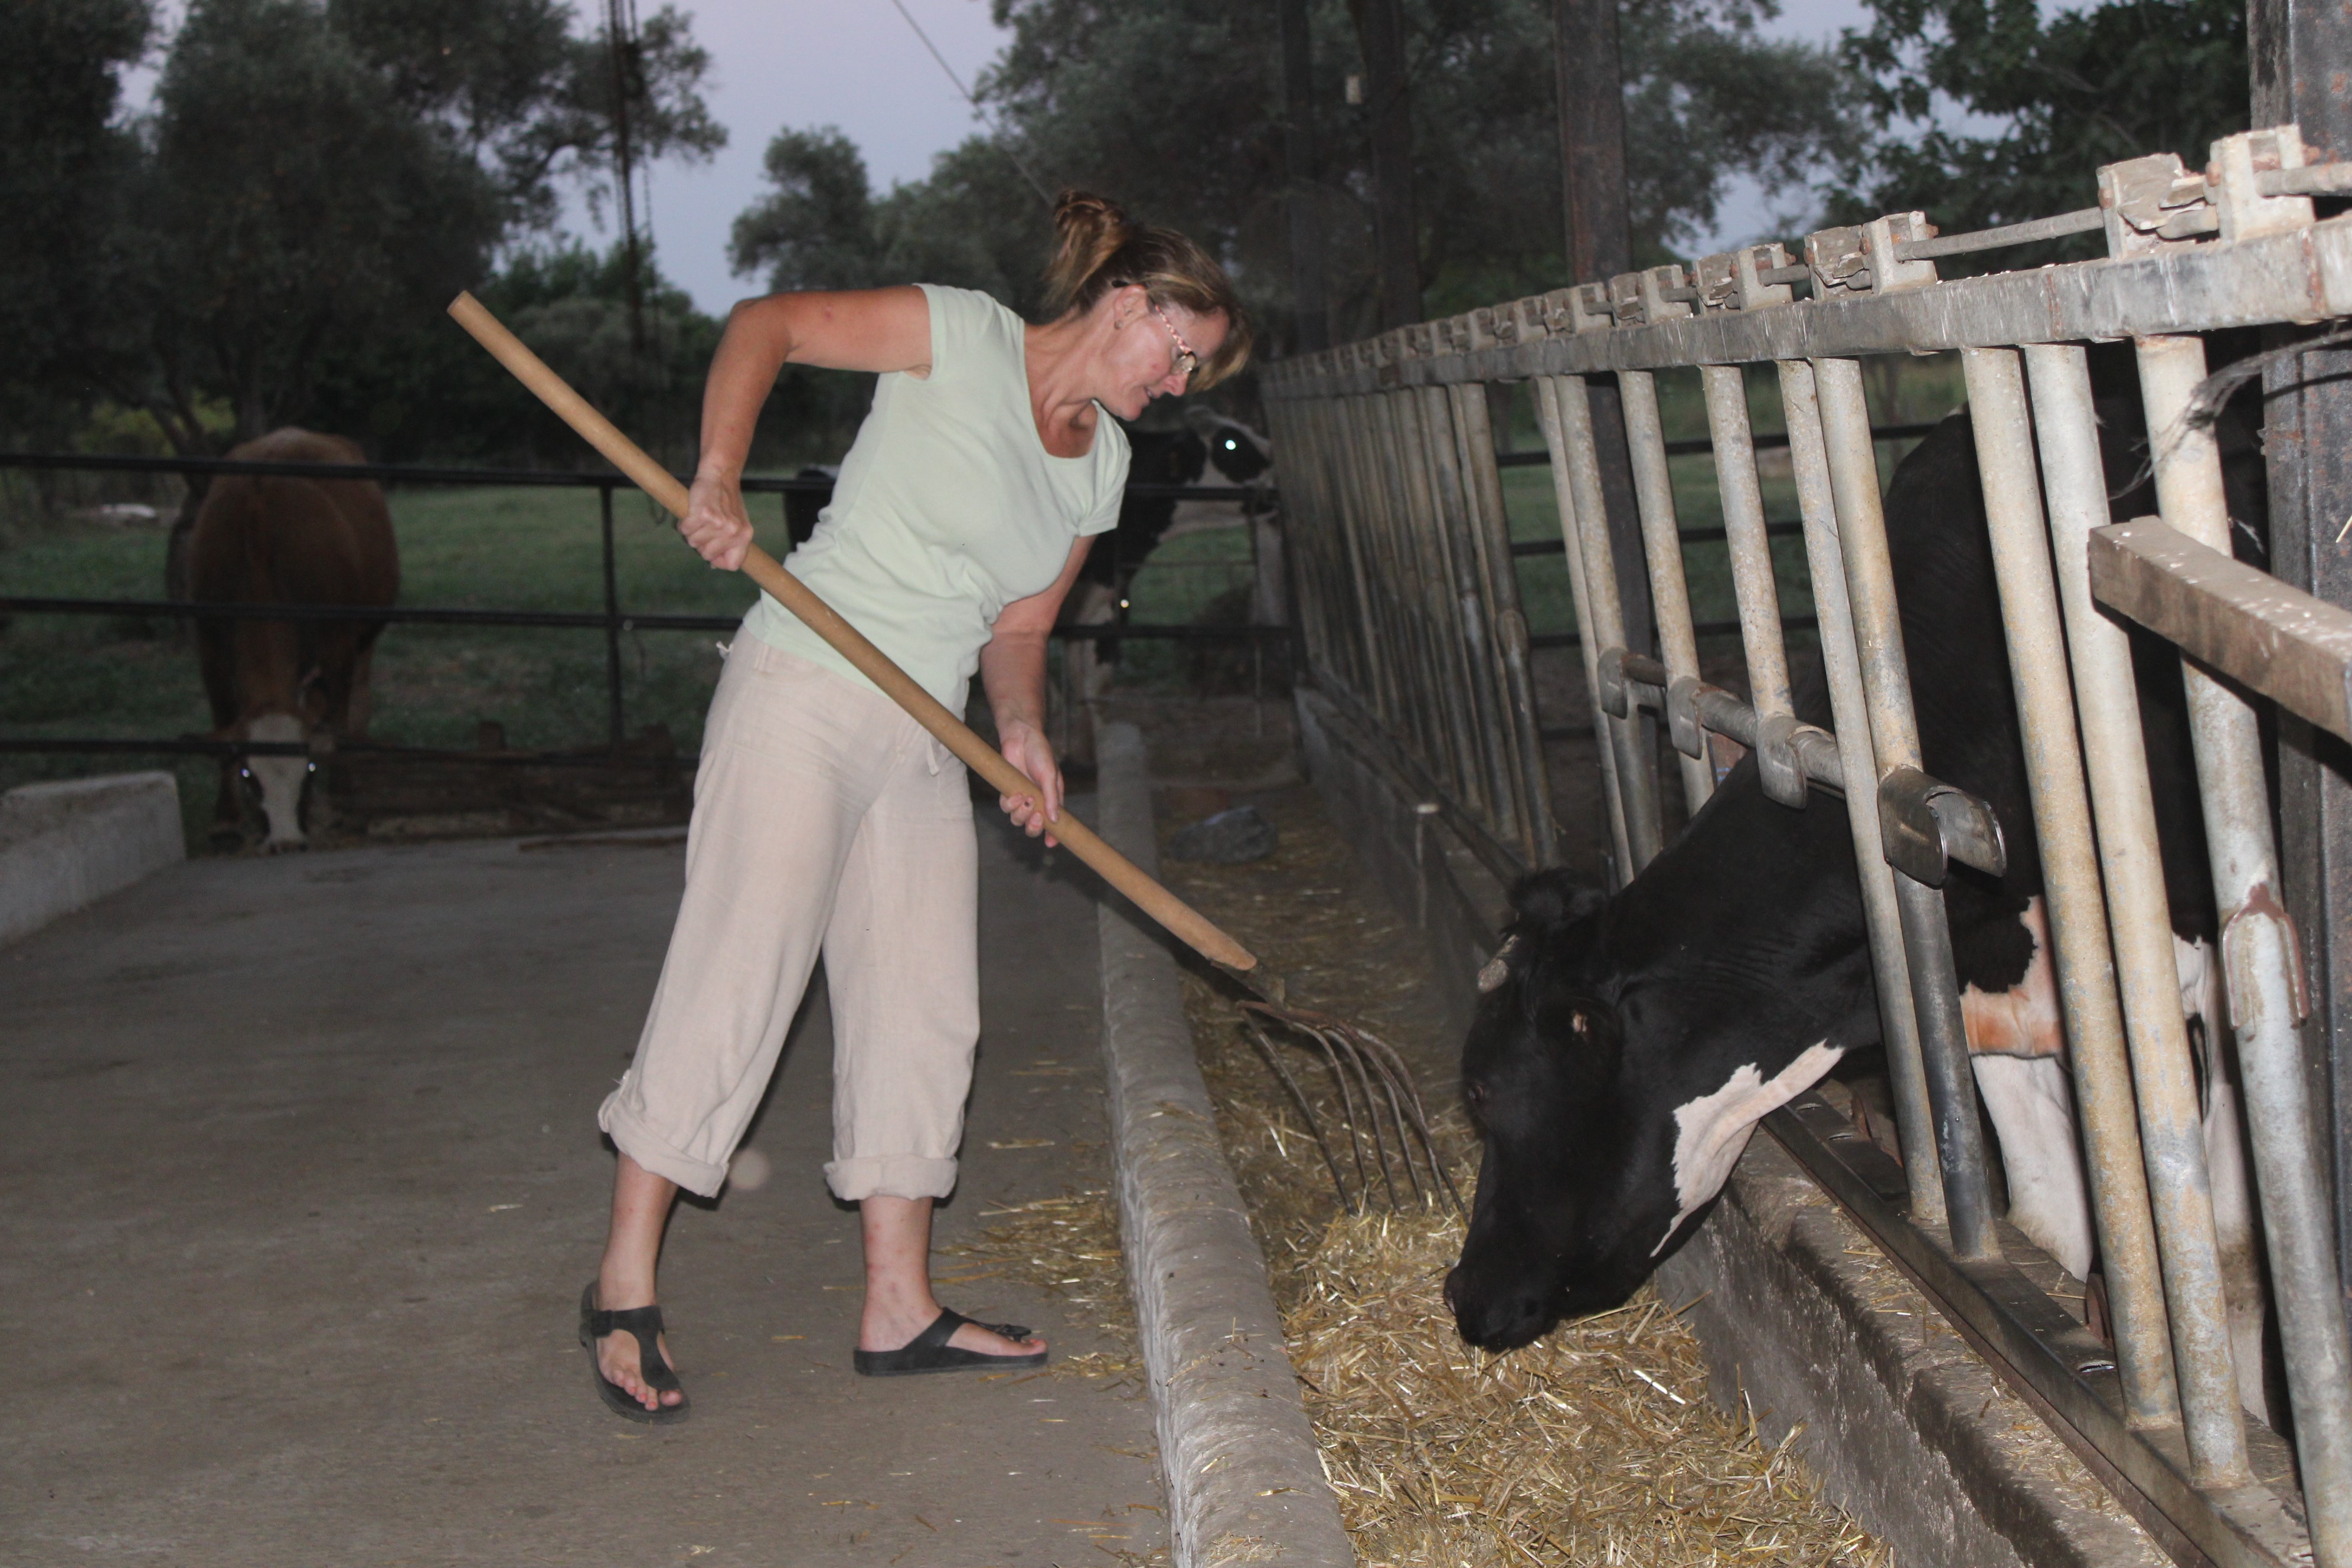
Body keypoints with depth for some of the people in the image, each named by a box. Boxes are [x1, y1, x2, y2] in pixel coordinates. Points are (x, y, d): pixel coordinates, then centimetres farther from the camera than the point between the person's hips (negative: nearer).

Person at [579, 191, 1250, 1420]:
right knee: (732, 983, -7)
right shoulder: (961, 335, -6)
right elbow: (767, 323, -8)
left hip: (925, 742, 8)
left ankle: (898, 1308, 16)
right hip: (801, 694, -8)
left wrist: (1022, 731, -3)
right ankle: (625, 1284, 4)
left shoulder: (1100, 468, 14)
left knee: (923, 1012, 7)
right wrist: (719, 478, -21)